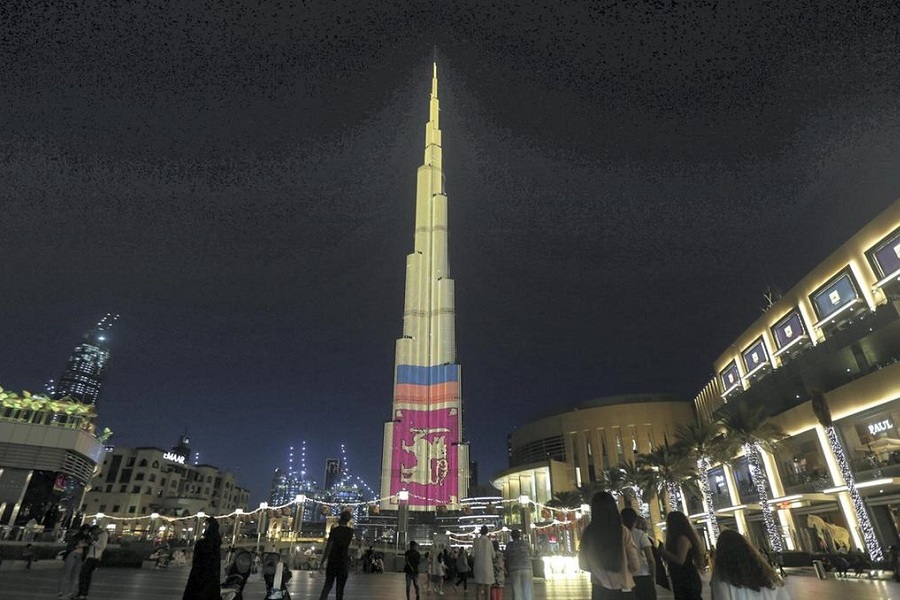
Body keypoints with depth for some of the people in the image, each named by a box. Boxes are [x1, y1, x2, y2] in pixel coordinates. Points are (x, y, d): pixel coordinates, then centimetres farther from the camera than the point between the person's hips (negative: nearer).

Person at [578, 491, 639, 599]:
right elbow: (634, 565, -3)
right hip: (623, 589, 0)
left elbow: (583, 564, 4)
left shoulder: (589, 532, -7)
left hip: (600, 590, 1)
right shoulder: (623, 531, -10)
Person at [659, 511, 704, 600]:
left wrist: (664, 552, -15)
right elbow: (672, 560, 19)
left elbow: (680, 560, -23)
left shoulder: (682, 538, -15)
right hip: (680, 581, 10)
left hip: (688, 580, -10)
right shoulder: (677, 538, 14)